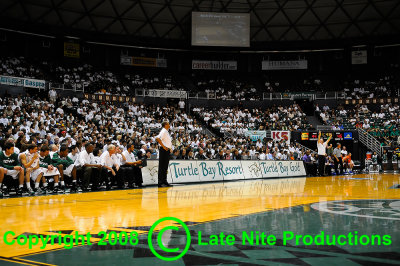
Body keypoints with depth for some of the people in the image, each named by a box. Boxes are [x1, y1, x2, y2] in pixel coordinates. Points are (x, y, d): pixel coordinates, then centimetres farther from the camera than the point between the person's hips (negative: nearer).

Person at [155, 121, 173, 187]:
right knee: (162, 166, -8)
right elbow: (157, 138, -27)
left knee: (165, 167, 12)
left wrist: (170, 148, 16)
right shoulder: (163, 131, -11)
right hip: (164, 150, -10)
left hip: (167, 150, 10)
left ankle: (164, 181, 17)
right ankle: (160, 182, -7)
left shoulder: (166, 132, 18)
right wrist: (163, 146, -22)